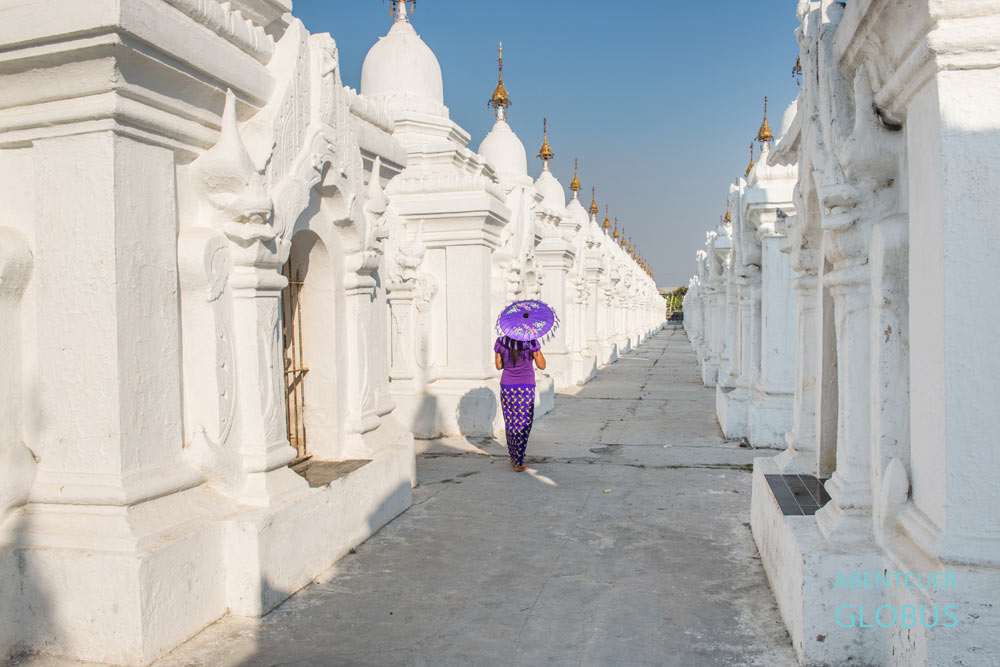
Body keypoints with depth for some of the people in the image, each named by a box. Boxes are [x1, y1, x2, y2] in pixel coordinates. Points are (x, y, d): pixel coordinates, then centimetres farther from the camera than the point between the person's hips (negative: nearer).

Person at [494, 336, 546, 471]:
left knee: (510, 423, 16)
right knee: (524, 424, 4)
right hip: (526, 387, -3)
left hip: (507, 387, 3)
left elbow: (499, 366, 7)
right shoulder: (531, 342, -11)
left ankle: (513, 458, 25)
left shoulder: (501, 342, -3)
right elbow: (542, 366, -3)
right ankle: (518, 462, 0)